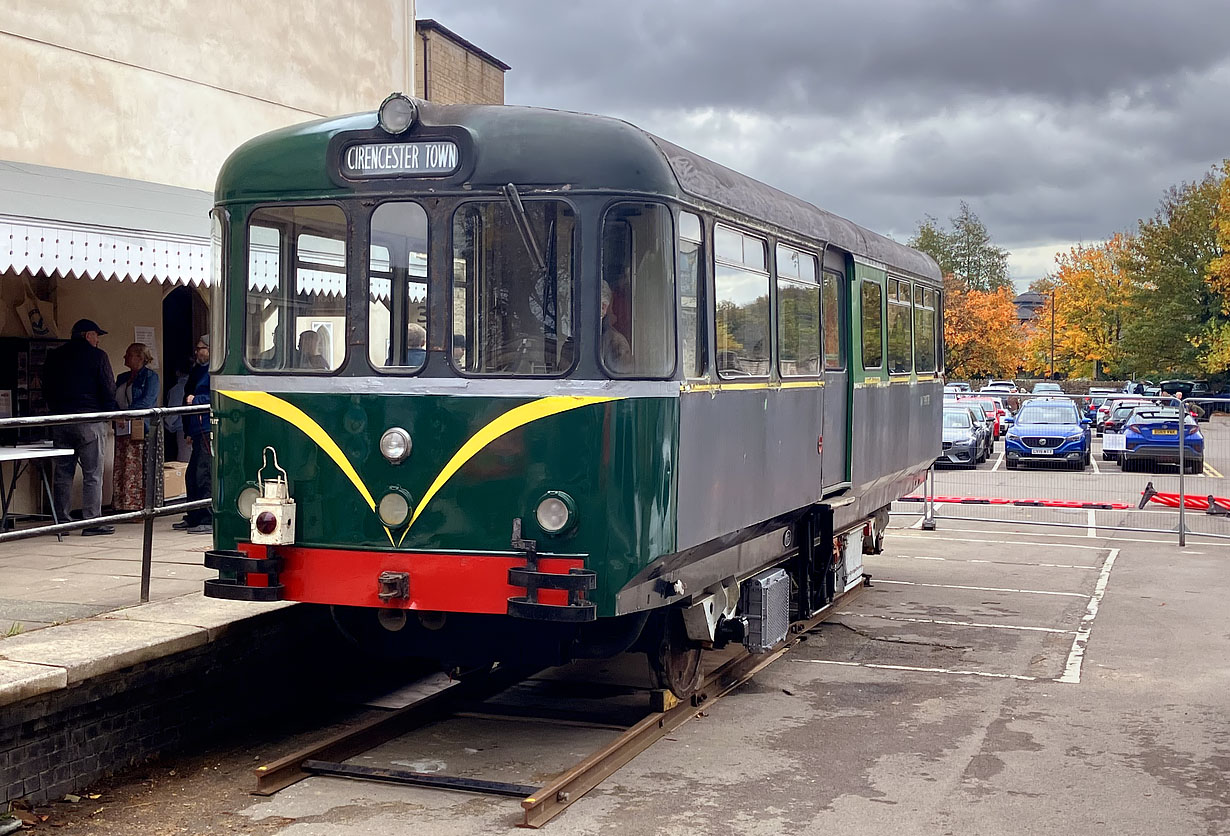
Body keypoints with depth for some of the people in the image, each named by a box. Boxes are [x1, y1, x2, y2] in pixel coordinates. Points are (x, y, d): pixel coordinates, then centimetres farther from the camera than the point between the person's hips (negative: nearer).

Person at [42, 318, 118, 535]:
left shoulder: (54, 357, 12)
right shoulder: (97, 356, -5)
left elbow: (46, 390, 15)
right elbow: (109, 389, -7)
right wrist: (108, 413, 8)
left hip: (61, 421, 5)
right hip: (89, 422, -5)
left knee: (62, 474, 9)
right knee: (93, 474, -2)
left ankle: (61, 521, 10)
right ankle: (92, 522, -4)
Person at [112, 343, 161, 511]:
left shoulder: (150, 376, -1)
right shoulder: (122, 378, 21)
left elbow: (148, 400, -13)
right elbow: (114, 401, 19)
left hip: (141, 430, -7)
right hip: (122, 432, 7)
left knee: (140, 472, -7)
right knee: (121, 471, 3)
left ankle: (142, 509, -4)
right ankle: (123, 508, 6)